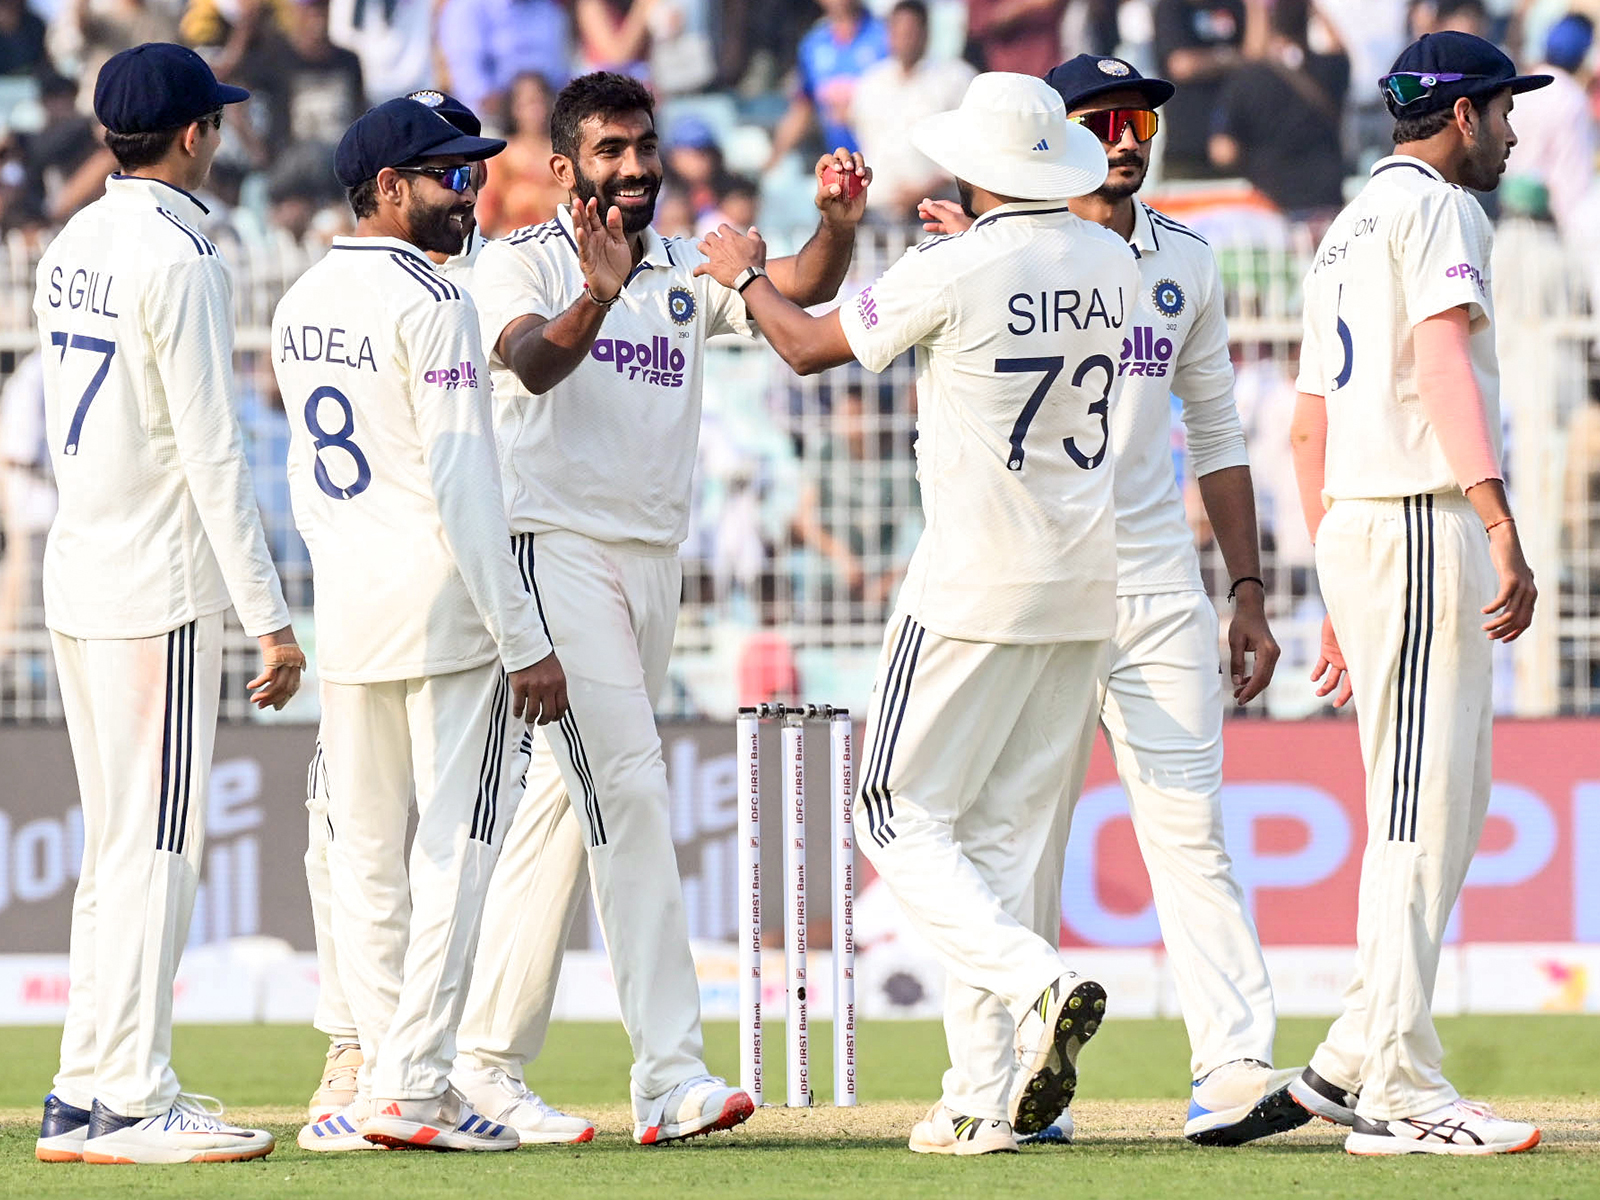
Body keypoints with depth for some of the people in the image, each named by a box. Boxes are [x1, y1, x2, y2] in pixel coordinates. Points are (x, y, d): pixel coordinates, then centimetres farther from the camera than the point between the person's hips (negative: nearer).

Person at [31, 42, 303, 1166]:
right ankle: (131, 1104, -8)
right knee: (155, 845, -7)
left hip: (76, 571, 9)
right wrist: (270, 616, -17)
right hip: (161, 584, -9)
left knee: (118, 841, 13)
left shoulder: (70, 250, 13)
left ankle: (88, 1095, 13)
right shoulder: (180, 257, -14)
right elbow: (212, 450, -18)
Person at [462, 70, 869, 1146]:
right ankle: (671, 1074, -22)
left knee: (573, 800, 9)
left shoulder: (688, 276, 14)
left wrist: (839, 228, -23)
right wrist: (596, 298, -42)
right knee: (631, 787, -17)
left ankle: (489, 1060, 16)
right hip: (558, 551, -6)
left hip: (656, 560, 6)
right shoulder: (521, 262, -1)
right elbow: (533, 361, -22)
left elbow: (799, 292, -2)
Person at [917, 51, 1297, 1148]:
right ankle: (999, 1074, 6)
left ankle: (1234, 1068, -10)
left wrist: (1249, 592, 14)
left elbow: (1216, 432, 18)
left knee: (1191, 824, -5)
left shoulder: (1186, 262, 14)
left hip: (1159, 582, 4)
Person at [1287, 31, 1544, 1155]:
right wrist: (1503, 533, -31)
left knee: (1448, 805, 13)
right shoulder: (1435, 207, -6)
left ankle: (1353, 1064, 11)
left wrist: (1345, 597, 27)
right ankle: (1398, 1093, -12)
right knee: (1422, 816, -10)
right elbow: (1444, 362, -22)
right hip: (1425, 523, -10)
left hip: (1355, 529, 10)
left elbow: (1310, 428, 25)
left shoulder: (1346, 231, 23)